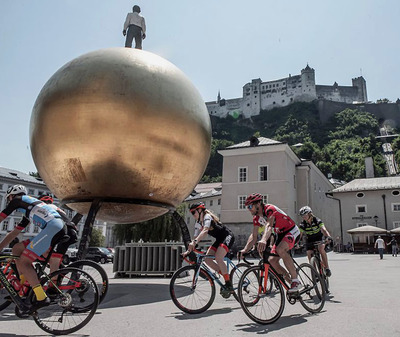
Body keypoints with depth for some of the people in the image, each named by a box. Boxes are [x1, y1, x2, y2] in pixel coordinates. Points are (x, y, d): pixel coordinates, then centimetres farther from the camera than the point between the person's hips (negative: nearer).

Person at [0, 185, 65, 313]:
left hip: (53, 227, -9)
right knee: (16, 249, 16)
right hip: (59, 227, 9)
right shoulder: (28, 209, 36)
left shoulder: (17, 200, 13)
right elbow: (13, 233, 39)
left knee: (22, 263, -7)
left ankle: (41, 298, -12)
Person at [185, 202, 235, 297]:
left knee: (218, 258, -26)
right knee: (207, 259, -6)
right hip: (219, 239, 9)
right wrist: (189, 250, -2)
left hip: (228, 236, -9)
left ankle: (229, 285, -16)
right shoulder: (198, 223, 8)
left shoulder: (207, 216, -19)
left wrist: (194, 242, -49)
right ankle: (226, 277, 5)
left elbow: (205, 230, -37)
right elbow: (196, 237, 8)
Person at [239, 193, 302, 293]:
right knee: (272, 260, -8)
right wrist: (245, 250, -19)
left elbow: (269, 226, -43)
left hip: (292, 231, -8)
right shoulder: (256, 218, -1)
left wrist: (263, 240, -62)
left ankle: (296, 281, -25)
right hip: (280, 235, 8)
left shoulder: (270, 209, -25)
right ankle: (291, 283, 6)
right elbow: (253, 236, -2)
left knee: (280, 250, -35)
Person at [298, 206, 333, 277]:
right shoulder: (302, 224, -15)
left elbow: (324, 229, -35)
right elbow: (299, 235, -21)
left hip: (319, 239, -2)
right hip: (309, 241, 2)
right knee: (309, 253, -17)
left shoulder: (317, 221, -21)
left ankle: (327, 268, -22)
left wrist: (328, 236, -55)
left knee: (321, 248, -32)